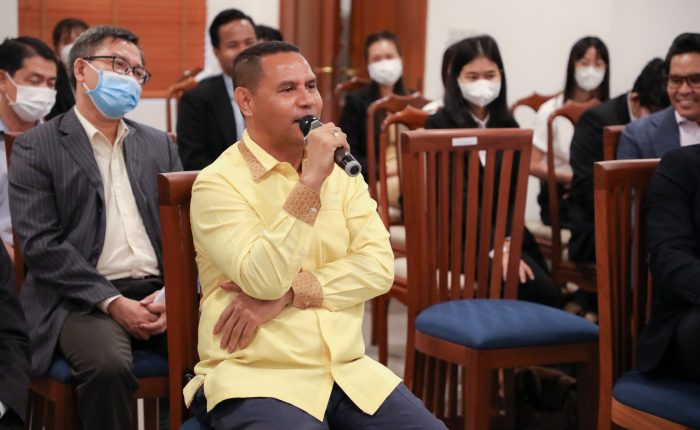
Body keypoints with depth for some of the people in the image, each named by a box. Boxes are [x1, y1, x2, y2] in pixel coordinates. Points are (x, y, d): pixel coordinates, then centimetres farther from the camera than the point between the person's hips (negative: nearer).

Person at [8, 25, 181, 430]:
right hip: (83, 297, -4)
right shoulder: (36, 147, 4)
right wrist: (112, 302, -15)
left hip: (159, 292, 4)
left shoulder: (160, 145, 19)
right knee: (107, 365, -34)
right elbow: (40, 242, -6)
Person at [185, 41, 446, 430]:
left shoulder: (342, 174, 13)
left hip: (347, 370, 5)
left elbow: (379, 267, 0)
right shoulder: (218, 183, -5)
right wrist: (310, 182, -21)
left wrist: (287, 294, -12)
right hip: (255, 379, -5)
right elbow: (263, 280, -19)